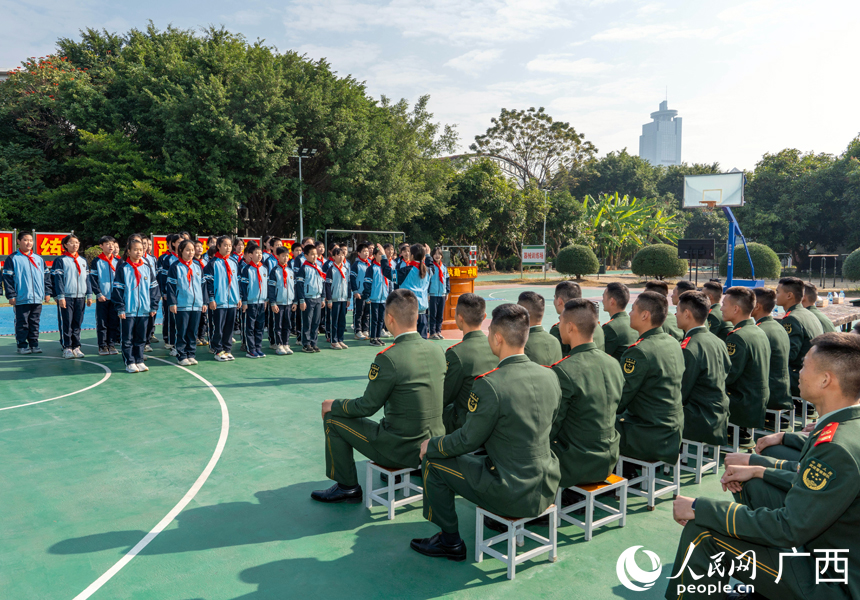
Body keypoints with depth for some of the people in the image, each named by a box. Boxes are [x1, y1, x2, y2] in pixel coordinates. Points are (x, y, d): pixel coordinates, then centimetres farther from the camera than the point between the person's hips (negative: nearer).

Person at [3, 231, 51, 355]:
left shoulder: (39, 258, 12)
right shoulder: (12, 258, -2)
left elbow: (46, 275, 16)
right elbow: (7, 278, -4)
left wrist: (47, 292, 10)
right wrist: (11, 295, -8)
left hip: (37, 298, 4)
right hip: (22, 299, -4)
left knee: (35, 322, 9)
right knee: (22, 323, 2)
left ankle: (34, 344, 17)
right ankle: (22, 345, 10)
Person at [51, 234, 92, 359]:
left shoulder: (83, 260, 15)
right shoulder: (61, 260, -2)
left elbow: (87, 278, 17)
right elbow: (57, 279, -6)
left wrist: (89, 295, 12)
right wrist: (60, 297, -12)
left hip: (80, 297, 5)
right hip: (66, 297, -5)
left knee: (77, 323, 7)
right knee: (66, 323, -3)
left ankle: (76, 347, 13)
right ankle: (67, 348, 2)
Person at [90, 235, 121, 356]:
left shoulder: (118, 261, 9)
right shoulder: (96, 261, 0)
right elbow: (93, 279, -2)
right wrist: (99, 294, -10)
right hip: (102, 298, -3)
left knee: (114, 322, 5)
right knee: (102, 322, 0)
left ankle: (111, 344, 14)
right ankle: (102, 346, 8)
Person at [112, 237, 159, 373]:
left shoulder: (147, 268, 8)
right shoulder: (123, 268, -4)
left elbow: (154, 288, 11)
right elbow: (117, 289, -5)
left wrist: (154, 306, 7)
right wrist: (120, 308, -9)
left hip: (144, 311, 4)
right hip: (128, 311, -4)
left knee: (141, 338, 10)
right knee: (127, 339, 2)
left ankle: (139, 361, 19)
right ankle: (130, 363, 10)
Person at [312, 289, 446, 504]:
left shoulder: (388, 358, -22)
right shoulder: (438, 351, -2)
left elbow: (367, 406, -13)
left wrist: (334, 405, 5)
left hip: (401, 450, -7)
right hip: (433, 446, 7)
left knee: (333, 418, 8)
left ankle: (347, 487, 20)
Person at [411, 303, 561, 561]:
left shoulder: (489, 384, -23)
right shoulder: (550, 376, -2)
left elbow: (468, 440, -14)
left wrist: (431, 444, 6)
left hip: (512, 495, -7)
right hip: (547, 490, 7)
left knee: (433, 461, 7)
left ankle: (450, 541, 19)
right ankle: (498, 519, 42)